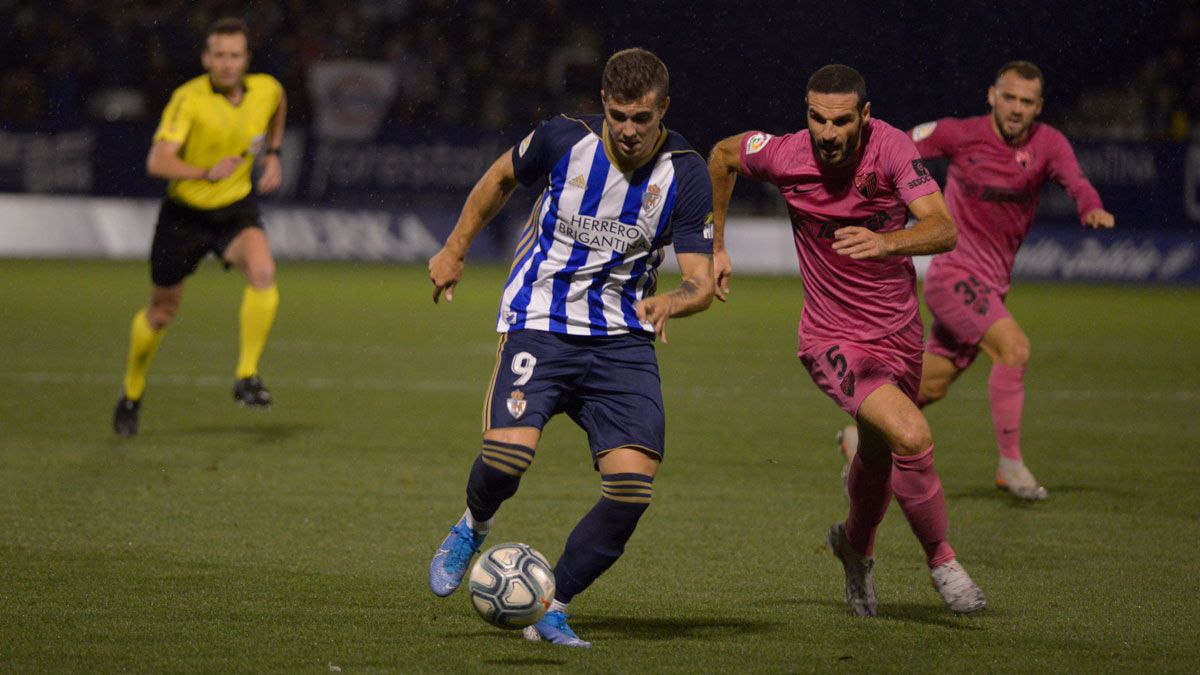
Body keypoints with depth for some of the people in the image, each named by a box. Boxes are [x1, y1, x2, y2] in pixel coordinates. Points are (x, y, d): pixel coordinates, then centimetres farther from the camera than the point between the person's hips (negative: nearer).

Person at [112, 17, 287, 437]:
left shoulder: (266, 90, -8)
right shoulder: (189, 99, -22)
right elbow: (158, 162, -32)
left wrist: (272, 154, 12)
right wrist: (206, 172, -46)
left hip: (236, 209, 2)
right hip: (185, 213, -2)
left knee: (262, 271, -29)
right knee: (162, 311, 11)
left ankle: (246, 378, -20)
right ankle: (132, 394, 36)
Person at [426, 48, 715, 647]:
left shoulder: (685, 174, -8)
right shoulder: (563, 139, -8)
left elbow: (701, 282, -8)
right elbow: (502, 176, 14)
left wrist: (669, 302, -31)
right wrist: (455, 250, 18)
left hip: (622, 339, 2)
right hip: (538, 323, -1)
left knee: (633, 487, -16)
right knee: (507, 455, -27)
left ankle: (551, 608, 2)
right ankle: (474, 528, 10)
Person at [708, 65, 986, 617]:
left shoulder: (891, 147, -18)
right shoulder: (784, 156, -16)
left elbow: (943, 230, -28)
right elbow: (723, 155, 7)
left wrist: (886, 243, -48)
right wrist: (714, 247, 12)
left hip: (898, 332, 3)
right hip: (834, 339, -3)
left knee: (879, 455, 22)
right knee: (912, 437, -23)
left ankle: (855, 547, 54)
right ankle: (942, 562, -2)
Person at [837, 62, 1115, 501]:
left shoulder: (1047, 143, -2)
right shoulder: (959, 135, -9)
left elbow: (1073, 180, -19)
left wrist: (1092, 208, -40)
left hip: (991, 284, 5)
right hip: (954, 274, -5)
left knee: (932, 384, 13)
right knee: (1014, 347, -24)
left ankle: (862, 437, 35)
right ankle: (1010, 464, -17)